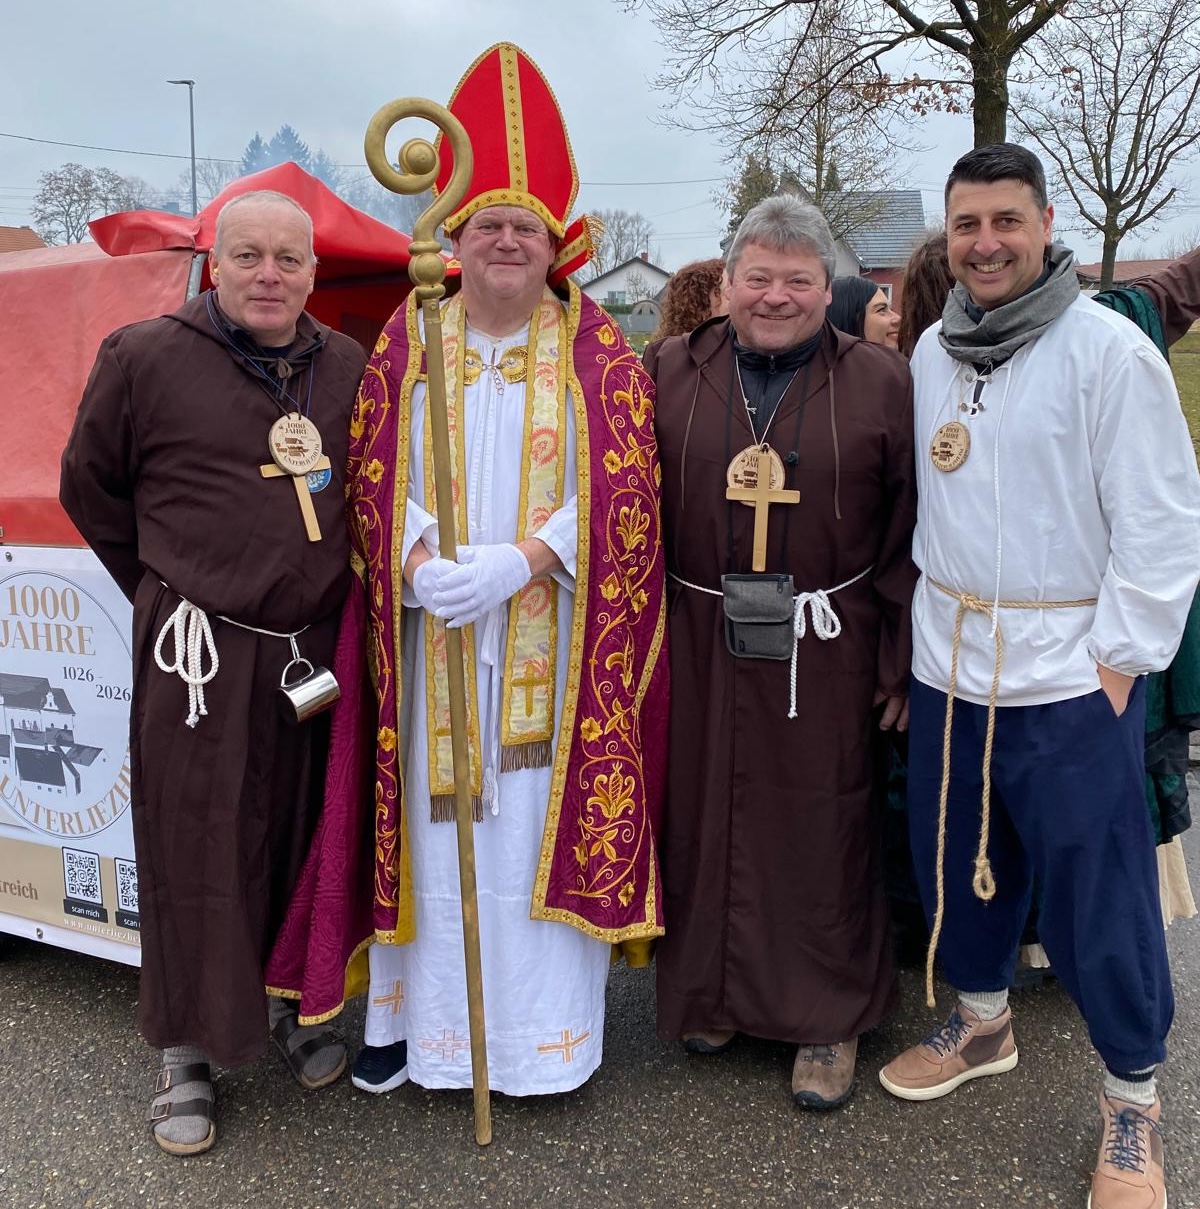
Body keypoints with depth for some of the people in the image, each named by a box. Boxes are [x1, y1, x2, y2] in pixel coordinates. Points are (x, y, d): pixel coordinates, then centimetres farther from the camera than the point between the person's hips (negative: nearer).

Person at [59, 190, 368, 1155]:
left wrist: (336, 589, 12)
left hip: (314, 650, 4)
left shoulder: (351, 370, 7)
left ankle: (292, 1006, 37)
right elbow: (91, 485, 7)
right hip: (199, 655, -3)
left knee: (303, 839, 16)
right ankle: (185, 1056, 22)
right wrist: (168, 589, 8)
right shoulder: (146, 358, -4)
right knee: (193, 852, 4)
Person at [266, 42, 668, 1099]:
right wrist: (422, 560, -15)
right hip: (431, 633, 2)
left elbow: (621, 492, -6)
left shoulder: (598, 355, 1)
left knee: (543, 822, 4)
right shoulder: (408, 343, 7)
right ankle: (418, 1012, 25)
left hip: (552, 640, -1)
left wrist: (515, 561, -18)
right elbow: (374, 478, 3)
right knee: (431, 819, 8)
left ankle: (543, 1030, 20)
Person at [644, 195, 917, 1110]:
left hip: (824, 650, -1)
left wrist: (898, 662, -3)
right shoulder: (670, 374, 4)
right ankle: (711, 990, 33)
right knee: (704, 817, 11)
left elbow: (909, 536, 0)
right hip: (698, 647, 2)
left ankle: (829, 1017, 27)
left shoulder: (880, 382, 1)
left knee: (822, 826, 8)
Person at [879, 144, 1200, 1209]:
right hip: (947, 666, 6)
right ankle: (982, 1021, 42)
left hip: (1071, 679, -5)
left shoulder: (1108, 350, -9)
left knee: (1095, 892, 3)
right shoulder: (931, 353, 8)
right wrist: (918, 624, 11)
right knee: (955, 858, 18)